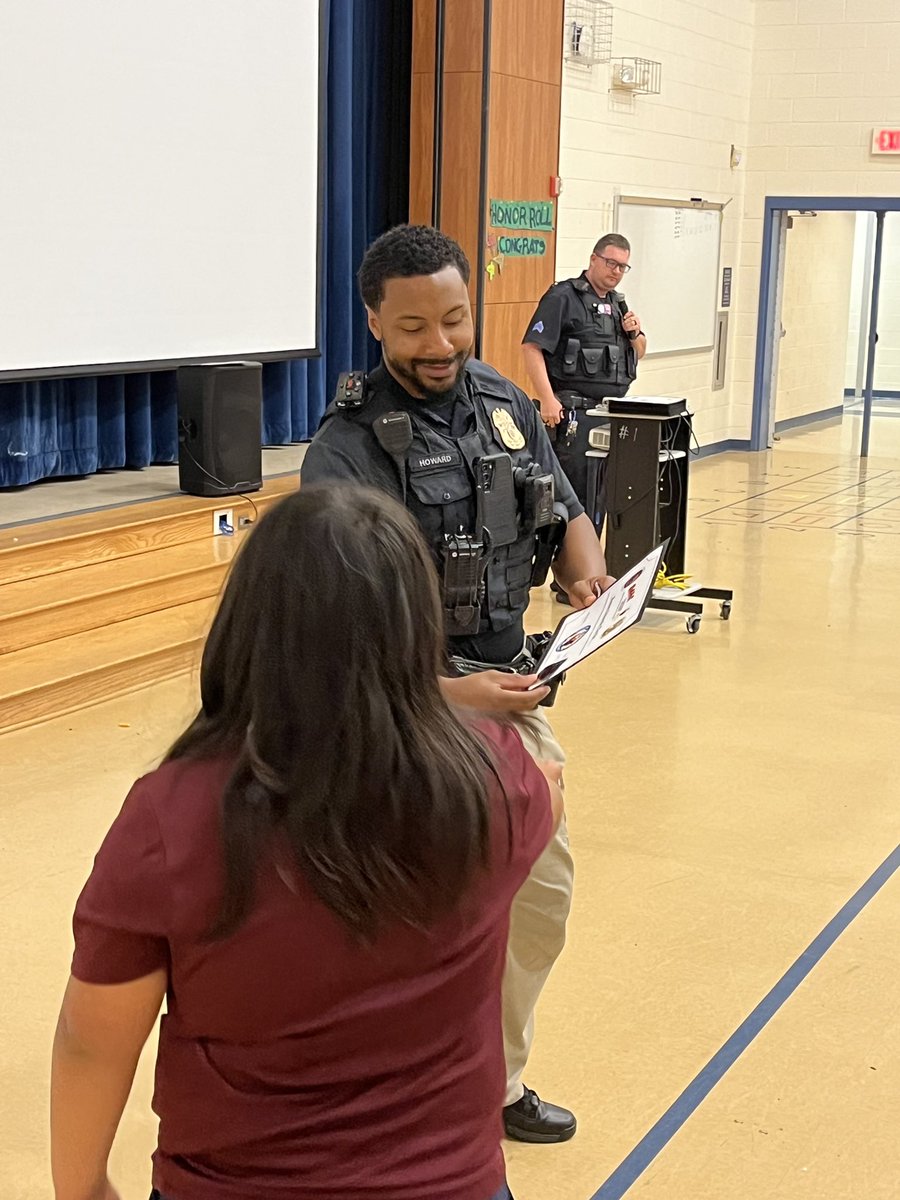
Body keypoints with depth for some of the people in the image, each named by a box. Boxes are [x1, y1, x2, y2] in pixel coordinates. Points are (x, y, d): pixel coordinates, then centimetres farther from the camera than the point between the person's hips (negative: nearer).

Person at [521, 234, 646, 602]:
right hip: (575, 414, -8)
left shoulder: (617, 304, 18)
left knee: (599, 495, 11)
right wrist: (547, 399, -23)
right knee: (574, 493, -7)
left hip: (613, 413, 8)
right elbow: (532, 347, -14)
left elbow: (639, 353, 26)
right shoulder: (564, 297, -6)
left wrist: (635, 333, 3)